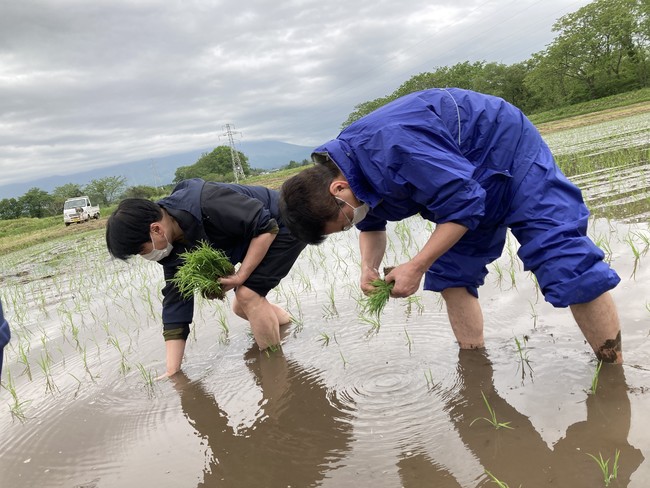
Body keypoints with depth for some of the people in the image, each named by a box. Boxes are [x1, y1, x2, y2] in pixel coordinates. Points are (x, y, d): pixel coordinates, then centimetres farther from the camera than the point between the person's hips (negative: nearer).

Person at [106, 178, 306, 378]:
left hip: (285, 225, -8)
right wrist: (172, 371, -8)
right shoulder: (172, 245, -9)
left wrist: (241, 276, -26)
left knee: (247, 295, -20)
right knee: (241, 307, 10)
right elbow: (176, 299, -7)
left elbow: (267, 227, -29)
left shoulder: (207, 204, -37)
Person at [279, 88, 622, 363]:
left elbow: (463, 204, -33)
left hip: (510, 150, -8)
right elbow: (372, 225, 9)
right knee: (450, 273, 5)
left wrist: (417, 266, -28)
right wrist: (369, 268, -10)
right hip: (469, 174, 9)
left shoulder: (391, 145, -39)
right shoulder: (338, 171, -8)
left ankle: (614, 369, -3)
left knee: (562, 260, -14)